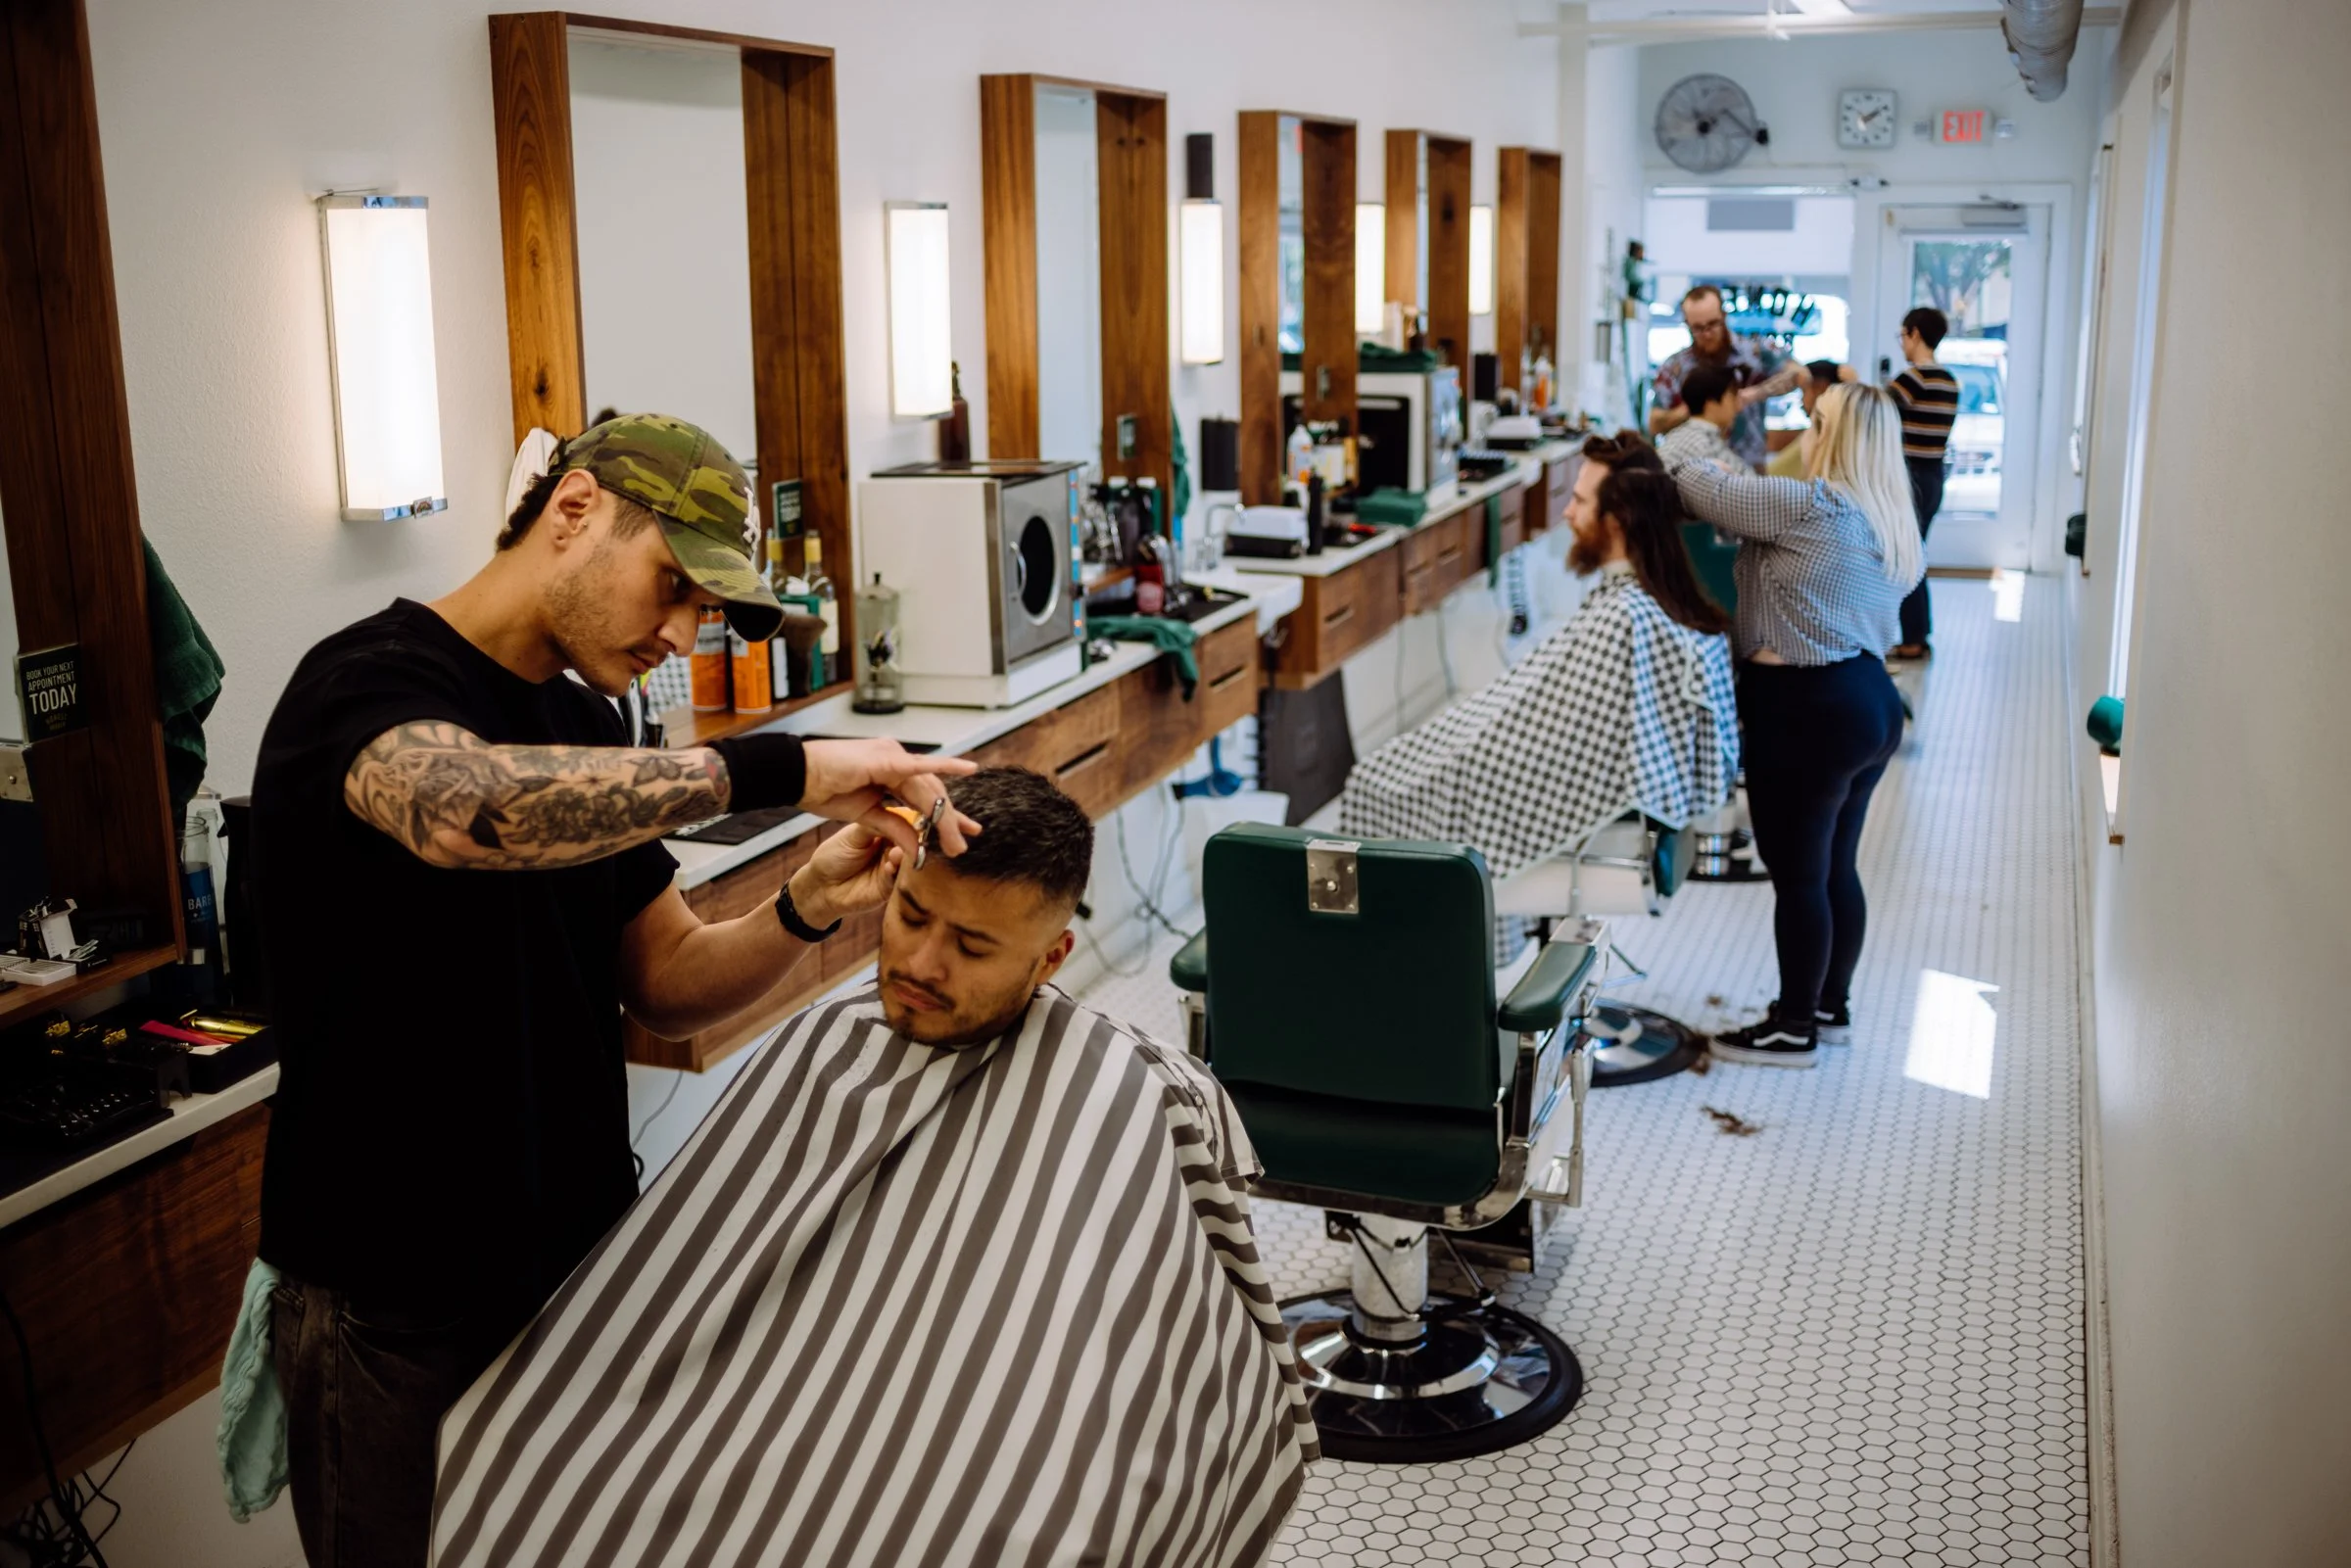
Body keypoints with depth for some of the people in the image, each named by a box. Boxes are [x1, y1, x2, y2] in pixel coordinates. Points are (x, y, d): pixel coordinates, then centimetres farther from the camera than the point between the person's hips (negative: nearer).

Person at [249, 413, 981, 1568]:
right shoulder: (369, 681, -18)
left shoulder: (580, 725, 7)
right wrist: (778, 769, -40)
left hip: (583, 1258, 7)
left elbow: (665, 986, 6)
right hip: (399, 1312, -7)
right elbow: (463, 808, -42)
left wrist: (805, 912, -13)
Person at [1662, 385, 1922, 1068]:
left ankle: (1795, 1028, 11)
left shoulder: (1814, 507, -16)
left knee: (1798, 875, 1)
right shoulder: (1891, 526, 12)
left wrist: (1668, 464, 10)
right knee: (1836, 868, 18)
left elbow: (1712, 491, -10)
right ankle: (1832, 1006, 30)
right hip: (1869, 701, 9)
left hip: (1808, 710, -9)